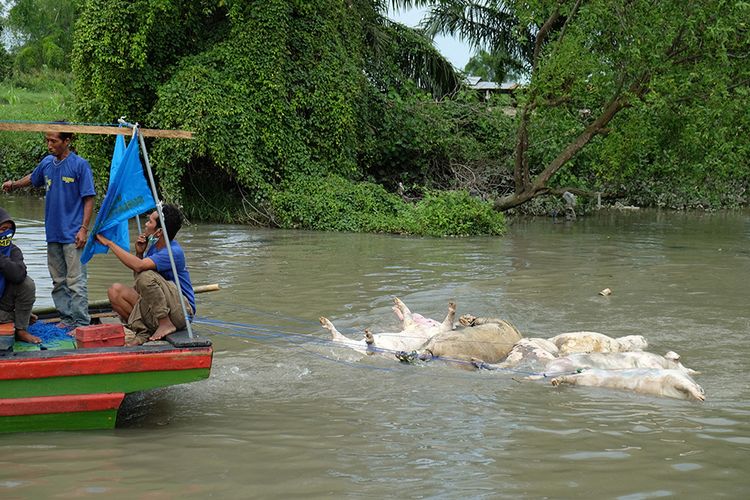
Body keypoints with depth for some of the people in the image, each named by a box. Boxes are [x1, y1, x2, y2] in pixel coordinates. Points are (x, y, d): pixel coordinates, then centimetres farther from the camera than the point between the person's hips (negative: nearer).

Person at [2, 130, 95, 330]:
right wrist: (14, 184, 15)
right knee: (58, 281, 12)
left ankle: (81, 324, -5)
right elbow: (32, 179, 30)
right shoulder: (47, 163, 7)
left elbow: (89, 199, -9)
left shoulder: (80, 165, -9)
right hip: (53, 234, 6)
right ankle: (66, 319, 21)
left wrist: (84, 228, -13)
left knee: (76, 281, -7)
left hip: (72, 235, -6)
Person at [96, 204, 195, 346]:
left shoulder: (174, 252, -21)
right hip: (155, 312, 9)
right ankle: (144, 332, -9)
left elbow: (138, 266, -34)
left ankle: (166, 324, -18)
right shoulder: (155, 246, 7)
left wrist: (109, 243, -25)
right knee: (115, 291, -6)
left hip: (181, 311, -8)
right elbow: (136, 275, 13)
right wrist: (139, 252, -5)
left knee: (146, 275, -31)